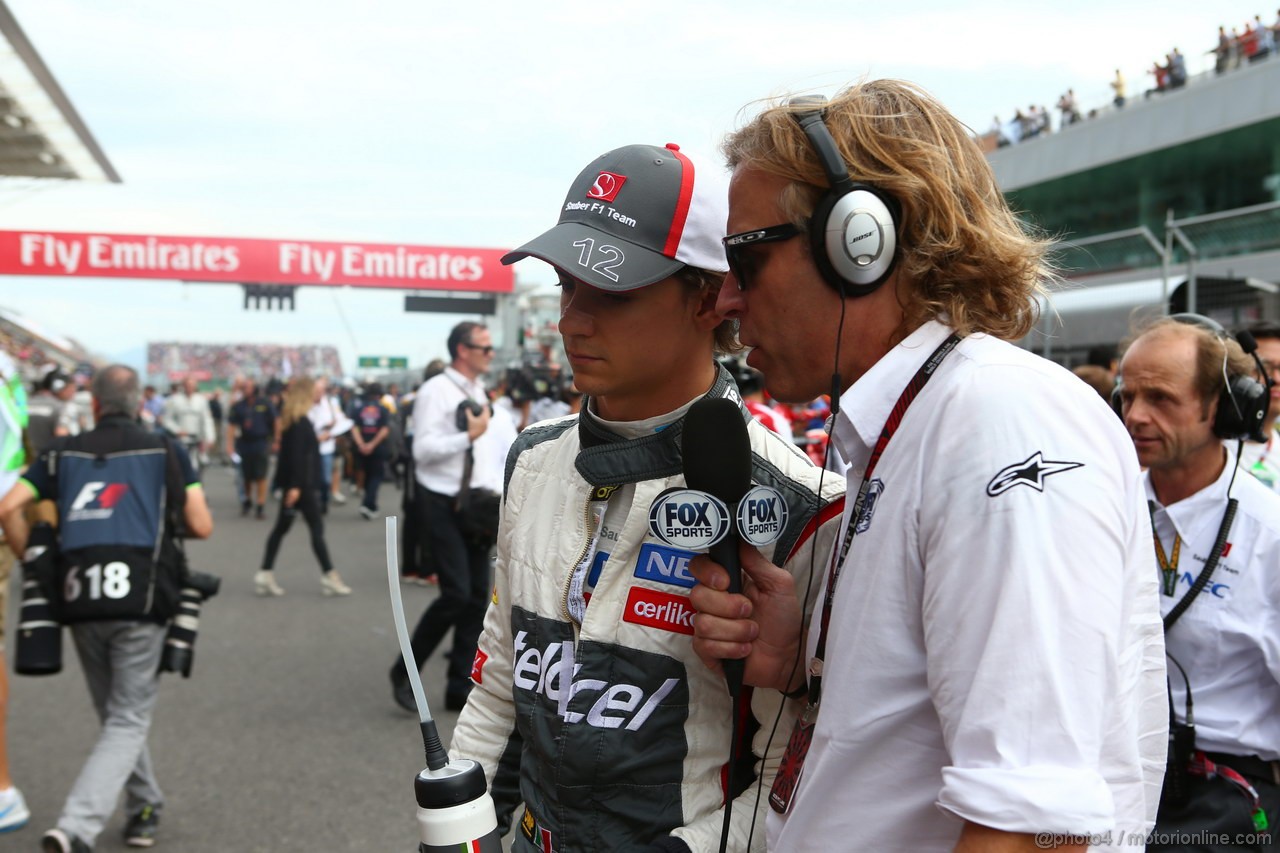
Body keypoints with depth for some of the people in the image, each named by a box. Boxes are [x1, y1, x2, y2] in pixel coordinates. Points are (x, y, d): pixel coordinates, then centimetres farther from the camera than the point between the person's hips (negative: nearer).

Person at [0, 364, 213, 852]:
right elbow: (202, 527, 3)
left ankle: (143, 810, 32)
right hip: (140, 599, -3)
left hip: (80, 601, 3)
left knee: (114, 715, 21)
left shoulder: (64, 453, 13)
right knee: (128, 721, 3)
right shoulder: (165, 452, 6)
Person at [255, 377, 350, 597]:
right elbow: (297, 455, -22)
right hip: (300, 483, -9)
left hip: (295, 482, 9)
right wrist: (295, 485, -25)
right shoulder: (300, 422, -15)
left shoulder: (290, 420, 13)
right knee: (316, 528, -3)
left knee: (281, 528, 9)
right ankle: (329, 577, 2)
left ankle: (265, 575, 8)